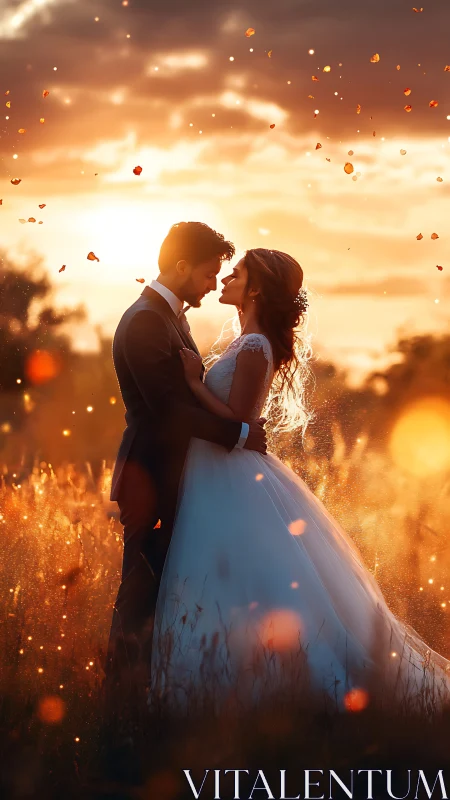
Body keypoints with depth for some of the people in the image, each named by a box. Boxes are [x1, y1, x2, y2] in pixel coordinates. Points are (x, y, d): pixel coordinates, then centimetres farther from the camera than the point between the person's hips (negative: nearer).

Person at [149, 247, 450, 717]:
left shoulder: (254, 348, -17)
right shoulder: (250, 344, 12)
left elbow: (237, 422, -21)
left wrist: (193, 381, -17)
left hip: (234, 487, -10)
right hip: (223, 481, 10)